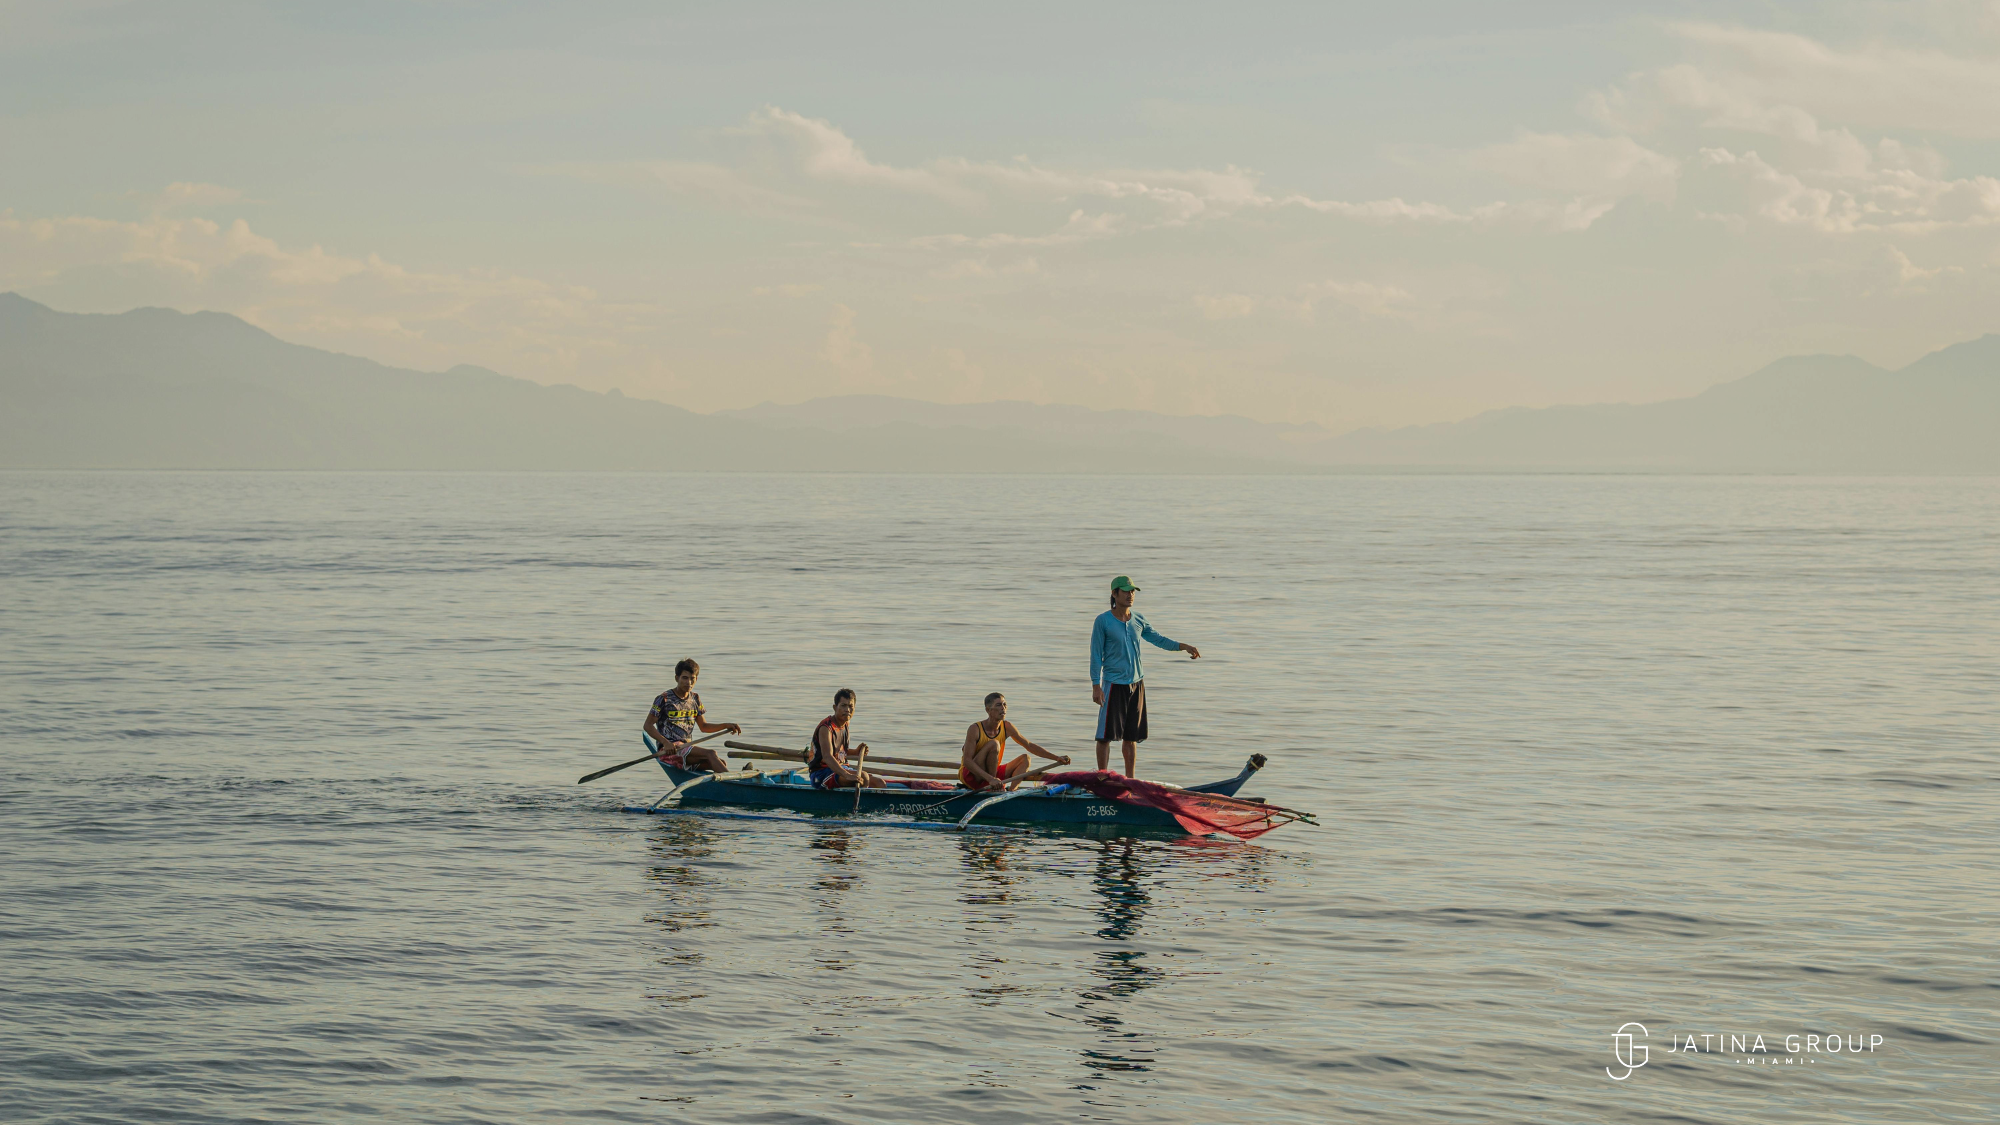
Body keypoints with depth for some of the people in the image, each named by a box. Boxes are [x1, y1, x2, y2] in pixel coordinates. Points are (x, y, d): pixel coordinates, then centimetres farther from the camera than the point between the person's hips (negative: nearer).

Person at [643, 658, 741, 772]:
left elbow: (703, 727, 25)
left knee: (722, 763, -19)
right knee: (710, 754, -27)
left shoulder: (695, 699, 16)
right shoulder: (664, 699, -4)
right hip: (669, 750, -7)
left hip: (687, 748, 7)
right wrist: (666, 743, -21)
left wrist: (726, 725, 9)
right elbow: (648, 726, -6)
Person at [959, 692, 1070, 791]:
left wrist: (1056, 758, 3)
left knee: (1024, 759, -5)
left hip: (992, 773, 7)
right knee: (993, 744, -26)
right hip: (969, 776, -7)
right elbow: (967, 761, -26)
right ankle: (990, 788, -22)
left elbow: (1029, 746, 9)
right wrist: (990, 779, -38)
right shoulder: (975, 729, -19)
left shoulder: (1007, 727, 0)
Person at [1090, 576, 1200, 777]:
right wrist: (1096, 686, -12)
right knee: (1105, 735, -5)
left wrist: (1184, 646, -4)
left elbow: (1160, 641, 12)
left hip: (1136, 683, 5)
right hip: (1114, 683, -5)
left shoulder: (1138, 621, 7)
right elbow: (1096, 655, -7)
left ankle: (1130, 780, 14)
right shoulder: (1103, 621, -7)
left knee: (1131, 736, 8)